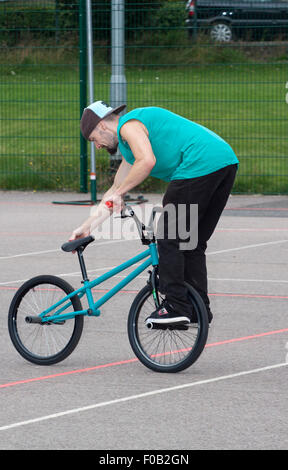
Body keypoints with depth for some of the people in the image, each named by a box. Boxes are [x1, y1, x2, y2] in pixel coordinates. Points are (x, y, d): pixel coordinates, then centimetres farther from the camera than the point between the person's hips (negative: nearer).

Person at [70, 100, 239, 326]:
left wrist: (119, 194, -7)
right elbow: (116, 188, 36)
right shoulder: (128, 145, 32)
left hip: (199, 164, -10)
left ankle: (176, 306, -5)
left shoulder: (128, 125, 0)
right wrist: (87, 226, 36)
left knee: (170, 238, -3)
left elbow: (147, 161, -18)